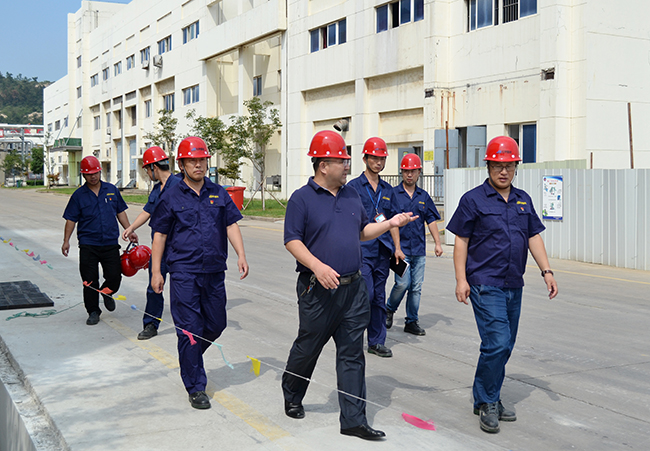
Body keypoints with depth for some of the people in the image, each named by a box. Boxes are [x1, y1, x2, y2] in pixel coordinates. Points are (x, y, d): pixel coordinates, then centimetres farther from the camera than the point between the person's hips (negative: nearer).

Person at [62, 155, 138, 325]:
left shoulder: (112, 190, 8)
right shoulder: (78, 195, 2)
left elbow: (120, 212, 15)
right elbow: (71, 219, 3)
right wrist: (66, 241, -4)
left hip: (110, 243, 2)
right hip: (88, 245, -1)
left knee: (114, 278, -1)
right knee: (90, 281, 0)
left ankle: (107, 293, 33)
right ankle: (93, 311, 15)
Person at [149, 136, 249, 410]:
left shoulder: (219, 194, 10)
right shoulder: (171, 197, 1)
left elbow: (231, 225, 9)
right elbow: (160, 235, 3)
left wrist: (241, 255, -5)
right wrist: (155, 271, 0)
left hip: (214, 271, 4)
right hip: (183, 273, -4)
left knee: (216, 324, 12)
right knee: (190, 329, -2)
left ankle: (190, 358, 39)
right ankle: (195, 387, 9)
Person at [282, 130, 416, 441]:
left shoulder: (351, 196, 12)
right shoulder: (302, 199, -7)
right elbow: (292, 240, -12)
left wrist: (390, 224, 7)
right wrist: (317, 266, -24)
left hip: (353, 288, 5)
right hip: (318, 290, -5)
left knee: (352, 354, 5)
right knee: (307, 347, 11)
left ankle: (354, 420, 11)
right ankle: (291, 397, 38)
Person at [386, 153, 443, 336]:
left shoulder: (423, 196, 11)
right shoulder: (394, 194, -3)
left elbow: (431, 221, 12)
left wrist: (437, 243, 2)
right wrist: (397, 248, -14)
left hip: (419, 250, 4)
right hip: (402, 249, -4)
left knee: (416, 287, 6)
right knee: (403, 283, -11)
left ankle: (412, 322, 16)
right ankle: (389, 309, 16)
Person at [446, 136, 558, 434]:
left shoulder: (523, 200, 13)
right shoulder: (473, 199, -3)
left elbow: (534, 237, 16)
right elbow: (461, 241, -4)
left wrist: (546, 271, 7)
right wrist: (461, 279, -10)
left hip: (514, 286, 6)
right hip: (485, 284, -6)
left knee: (504, 347, 10)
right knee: (497, 343, -14)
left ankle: (489, 400, 24)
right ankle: (486, 402, 2)